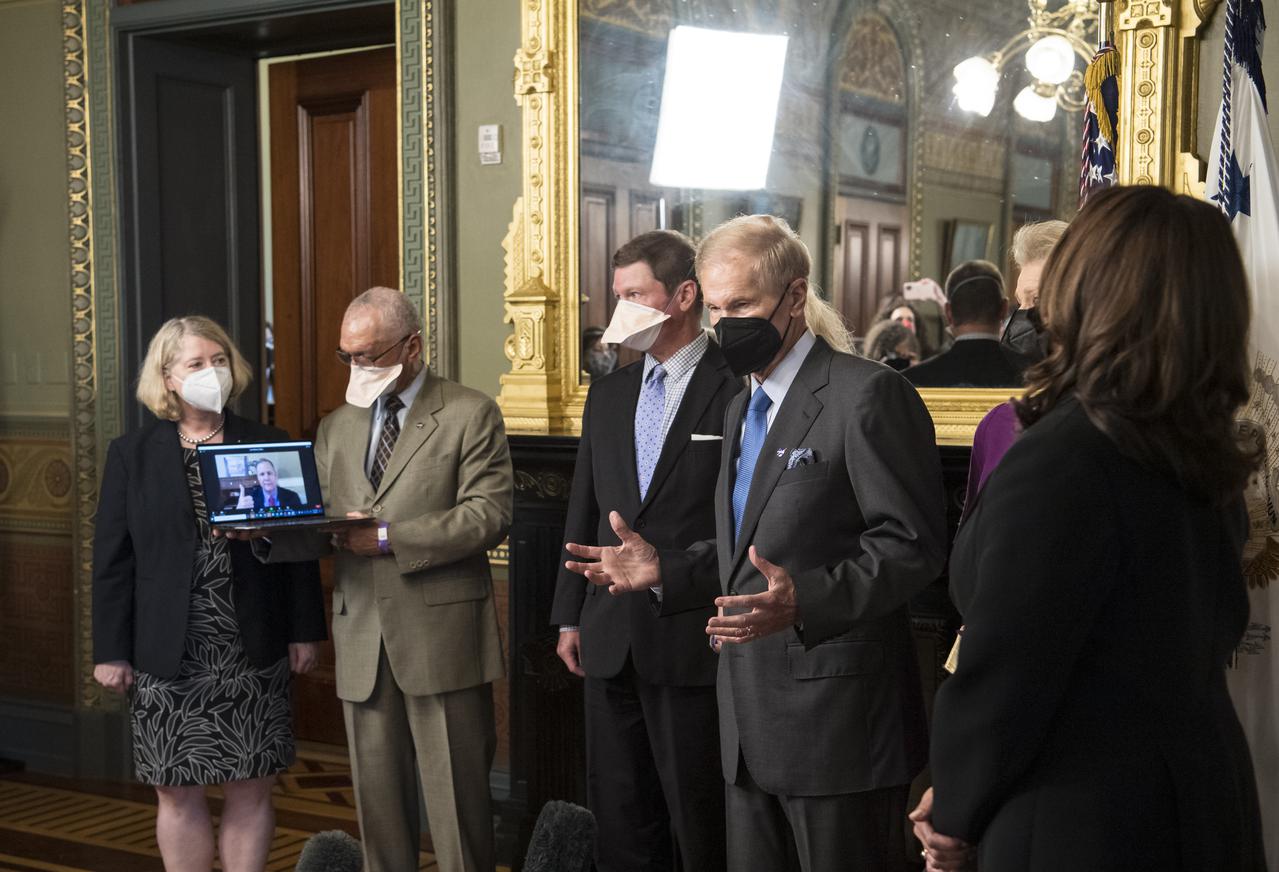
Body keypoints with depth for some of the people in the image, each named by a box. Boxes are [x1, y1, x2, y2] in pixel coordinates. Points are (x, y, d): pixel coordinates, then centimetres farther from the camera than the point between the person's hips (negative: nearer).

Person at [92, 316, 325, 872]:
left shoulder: (268, 447, 5)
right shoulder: (131, 455, 4)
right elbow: (112, 559, 3)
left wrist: (304, 631, 3)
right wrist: (111, 651, -1)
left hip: (253, 655, 0)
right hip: (168, 659, 0)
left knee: (251, 792, 5)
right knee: (178, 794, 6)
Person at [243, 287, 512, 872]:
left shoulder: (470, 414, 0)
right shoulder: (335, 428, 17)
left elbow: (488, 516, -11)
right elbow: (319, 531, 14)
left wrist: (390, 537, -19)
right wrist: (268, 532, -8)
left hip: (441, 637, -5)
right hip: (362, 643, 5)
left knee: (456, 800, 0)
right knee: (378, 801, 10)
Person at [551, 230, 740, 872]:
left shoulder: (738, 389, -7)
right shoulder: (608, 395, 14)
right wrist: (570, 615, 15)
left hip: (695, 643, -6)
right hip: (611, 643, 6)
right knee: (619, 818, 13)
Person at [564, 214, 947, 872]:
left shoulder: (868, 394, -12)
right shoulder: (742, 408, 17)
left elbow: (912, 545, -16)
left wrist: (805, 602, -30)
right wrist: (663, 570, 7)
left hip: (835, 714, -8)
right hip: (752, 723, 9)